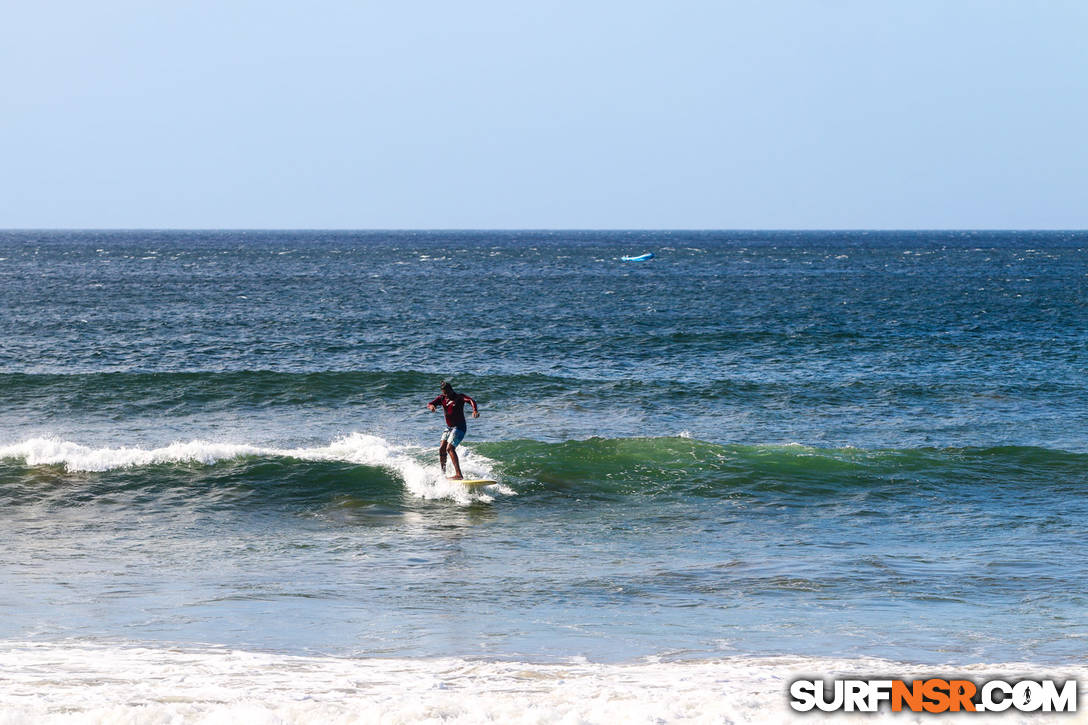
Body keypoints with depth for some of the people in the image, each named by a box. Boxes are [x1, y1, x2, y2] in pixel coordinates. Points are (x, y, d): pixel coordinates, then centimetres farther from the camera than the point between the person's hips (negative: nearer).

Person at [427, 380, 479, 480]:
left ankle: (458, 474, -29)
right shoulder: (442, 398, 6)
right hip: (449, 428, 7)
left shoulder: (459, 397, -11)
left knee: (450, 448, -21)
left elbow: (471, 401, -27)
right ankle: (443, 473, 18)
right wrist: (431, 406, -30)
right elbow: (429, 404, -3)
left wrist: (475, 410, -48)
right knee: (441, 449, 3)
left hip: (459, 427, -7)